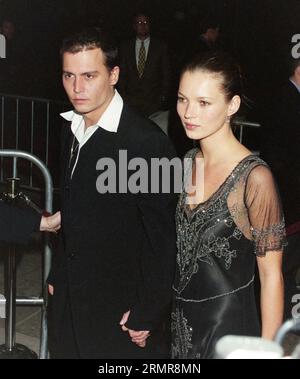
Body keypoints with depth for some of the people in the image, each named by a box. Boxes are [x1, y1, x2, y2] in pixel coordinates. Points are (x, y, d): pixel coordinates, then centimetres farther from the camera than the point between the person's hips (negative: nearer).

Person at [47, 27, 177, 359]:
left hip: (121, 312, -7)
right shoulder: (72, 131, 5)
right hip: (69, 303, 7)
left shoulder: (147, 141, -20)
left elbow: (163, 238, -17)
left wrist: (147, 315, -15)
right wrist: (58, 275, 14)